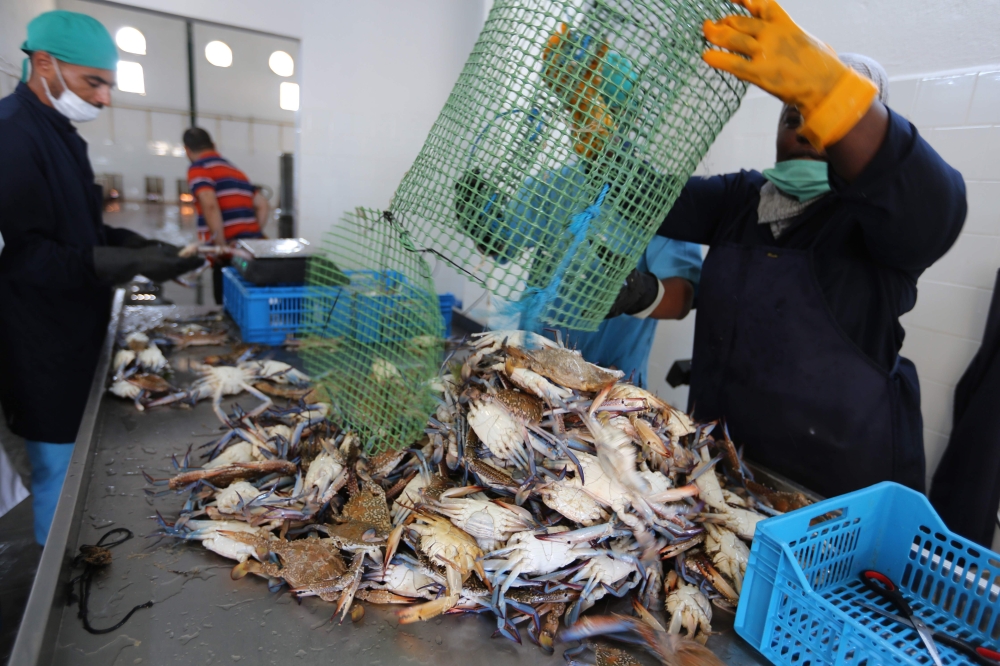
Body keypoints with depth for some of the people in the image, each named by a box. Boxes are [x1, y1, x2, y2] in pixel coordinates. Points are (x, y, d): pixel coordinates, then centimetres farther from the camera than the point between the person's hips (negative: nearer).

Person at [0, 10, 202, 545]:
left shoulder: (59, 134, 13)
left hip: (76, 340, 9)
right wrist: (130, 264, -27)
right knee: (59, 469, 3)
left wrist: (142, 245, 4)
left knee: (76, 465, 19)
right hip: (43, 354, -9)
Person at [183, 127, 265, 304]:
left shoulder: (198, 168, 0)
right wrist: (252, 232, 15)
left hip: (230, 252, -7)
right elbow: (262, 205, 19)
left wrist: (221, 246, -17)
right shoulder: (235, 170, 22)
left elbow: (210, 205, -17)